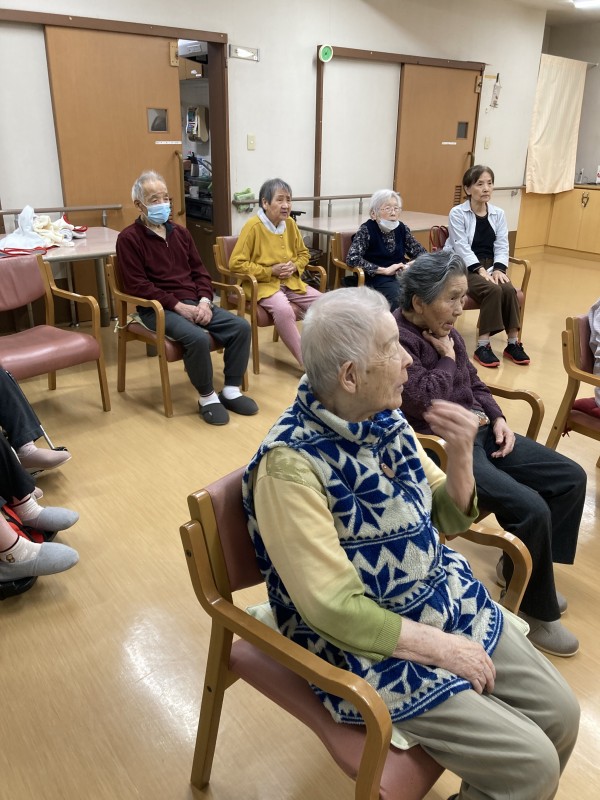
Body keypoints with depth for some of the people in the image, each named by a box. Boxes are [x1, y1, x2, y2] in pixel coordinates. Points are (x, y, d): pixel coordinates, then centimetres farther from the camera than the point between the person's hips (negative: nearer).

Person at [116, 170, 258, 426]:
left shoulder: (180, 232, 16)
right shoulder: (129, 238, -3)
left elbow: (199, 271, 15)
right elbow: (138, 286, -11)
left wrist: (204, 301, -5)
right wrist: (178, 306, -19)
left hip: (194, 302, 6)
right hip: (158, 308, -6)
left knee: (241, 326, -14)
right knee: (198, 337, -34)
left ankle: (231, 390, -3)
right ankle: (207, 397, -12)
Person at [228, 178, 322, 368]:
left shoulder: (290, 224, 5)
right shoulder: (253, 226, -13)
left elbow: (304, 253, 20)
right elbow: (236, 264, -14)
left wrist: (295, 266, -4)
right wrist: (270, 271, -18)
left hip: (290, 281, 6)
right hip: (262, 284, -6)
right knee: (283, 309, -36)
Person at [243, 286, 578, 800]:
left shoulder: (386, 420, -3)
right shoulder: (292, 465, -26)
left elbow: (445, 519, 5)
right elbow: (337, 610, -24)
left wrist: (460, 456, -14)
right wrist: (443, 647, -16)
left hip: (450, 601, 7)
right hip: (371, 646, -7)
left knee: (561, 712, 8)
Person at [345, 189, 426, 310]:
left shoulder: (401, 228, 10)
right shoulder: (367, 230, -5)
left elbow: (421, 253, 16)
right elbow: (352, 259, -17)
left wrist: (411, 265, -8)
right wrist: (385, 270, -18)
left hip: (401, 274, 5)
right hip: (377, 278, -5)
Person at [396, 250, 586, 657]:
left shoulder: (445, 332, 11)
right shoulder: (398, 340, -16)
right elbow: (422, 402, -26)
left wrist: (497, 418, 3)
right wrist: (447, 359, -11)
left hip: (480, 432, 10)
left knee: (570, 478, 6)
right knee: (530, 509, -24)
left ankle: (527, 568, 21)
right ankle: (535, 610, 1)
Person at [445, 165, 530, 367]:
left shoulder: (498, 214, 10)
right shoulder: (457, 213, -5)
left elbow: (502, 246, 4)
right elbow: (462, 248, -13)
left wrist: (498, 268, -14)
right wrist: (480, 269, -23)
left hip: (490, 266, 5)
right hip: (464, 267, -5)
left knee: (509, 290, -26)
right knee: (493, 290, -31)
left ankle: (513, 343, -16)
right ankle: (482, 346, -26)